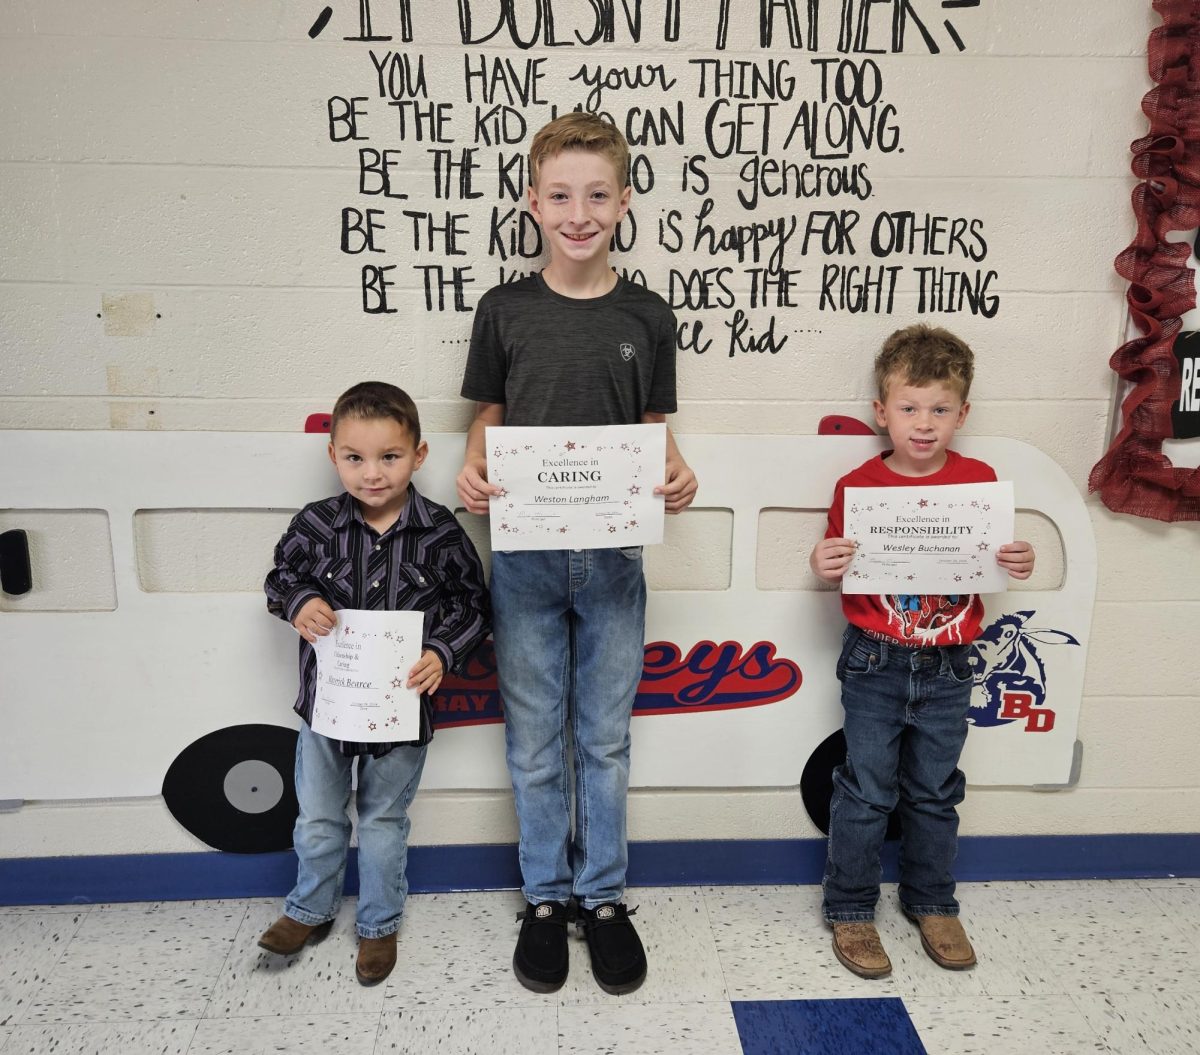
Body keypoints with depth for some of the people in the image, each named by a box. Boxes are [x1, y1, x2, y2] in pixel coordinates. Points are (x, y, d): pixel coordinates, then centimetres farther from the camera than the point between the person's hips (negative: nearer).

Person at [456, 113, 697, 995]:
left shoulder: (648, 317, 2)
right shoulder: (505, 312, 0)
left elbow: (654, 426, 7)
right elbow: (489, 417, 6)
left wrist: (676, 474, -14)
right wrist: (474, 471, -14)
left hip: (613, 557, 0)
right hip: (525, 556, 0)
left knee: (605, 740, 12)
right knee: (535, 742, 11)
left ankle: (603, 896, 30)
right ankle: (546, 897, 31)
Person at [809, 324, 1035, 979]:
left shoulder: (980, 481, -1)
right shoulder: (858, 486, -8)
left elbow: (995, 565, 8)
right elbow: (840, 573, -1)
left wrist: (1019, 565, -13)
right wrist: (823, 565, -23)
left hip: (947, 667, 3)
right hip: (876, 663, -2)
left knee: (935, 792, 17)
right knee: (867, 790, 6)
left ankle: (931, 903, 37)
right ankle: (850, 908, 25)